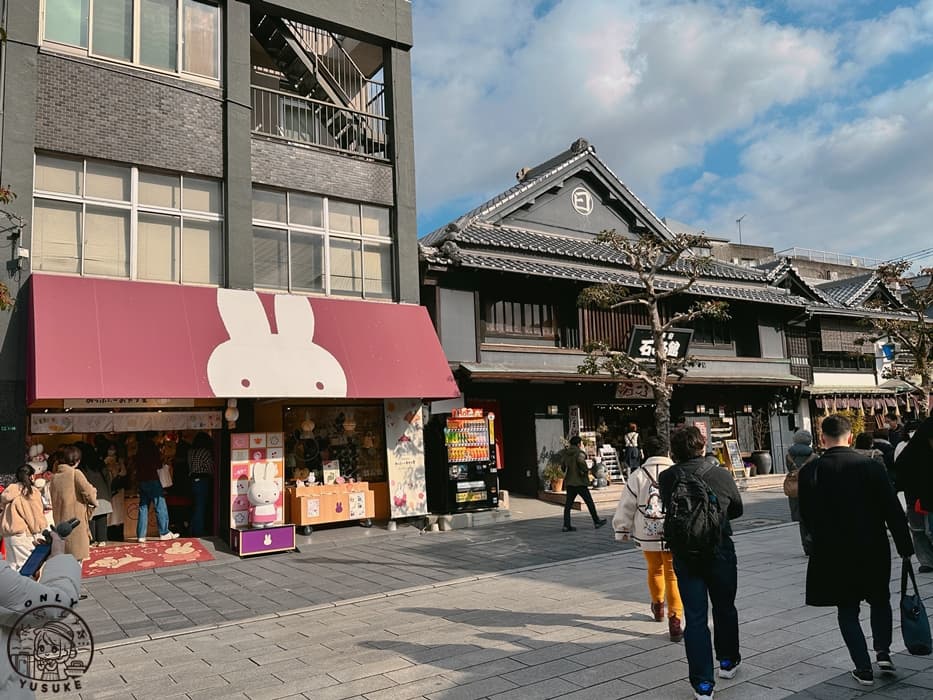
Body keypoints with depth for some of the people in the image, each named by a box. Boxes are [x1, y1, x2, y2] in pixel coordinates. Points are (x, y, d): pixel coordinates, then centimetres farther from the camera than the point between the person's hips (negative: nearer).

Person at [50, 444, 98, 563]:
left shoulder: (54, 476, 6)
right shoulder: (75, 473, -9)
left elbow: (54, 499, 9)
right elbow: (88, 492, -15)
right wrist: (94, 502, 5)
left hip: (60, 522, 5)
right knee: (76, 558, 2)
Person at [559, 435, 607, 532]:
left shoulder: (565, 454, 7)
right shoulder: (579, 453, -13)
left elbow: (563, 467, 14)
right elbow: (582, 463, -29)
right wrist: (586, 471, -12)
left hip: (569, 482, 6)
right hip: (579, 482, -6)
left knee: (568, 503, 6)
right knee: (589, 502, 8)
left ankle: (566, 525, 1)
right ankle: (596, 522, 17)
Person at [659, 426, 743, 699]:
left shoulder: (667, 478, -10)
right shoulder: (721, 475, -10)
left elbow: (669, 510, 3)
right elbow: (736, 510, 5)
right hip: (720, 551, 0)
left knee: (695, 617, 5)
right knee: (724, 608, 21)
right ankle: (728, 661, 39)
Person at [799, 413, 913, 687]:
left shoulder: (810, 472, -10)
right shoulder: (872, 466, -10)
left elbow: (807, 516, -4)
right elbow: (893, 510, -8)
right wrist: (905, 547, 1)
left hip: (832, 552, -1)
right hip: (873, 549, 1)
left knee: (847, 609, 13)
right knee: (880, 600, 25)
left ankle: (864, 668, 14)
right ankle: (883, 652, 15)